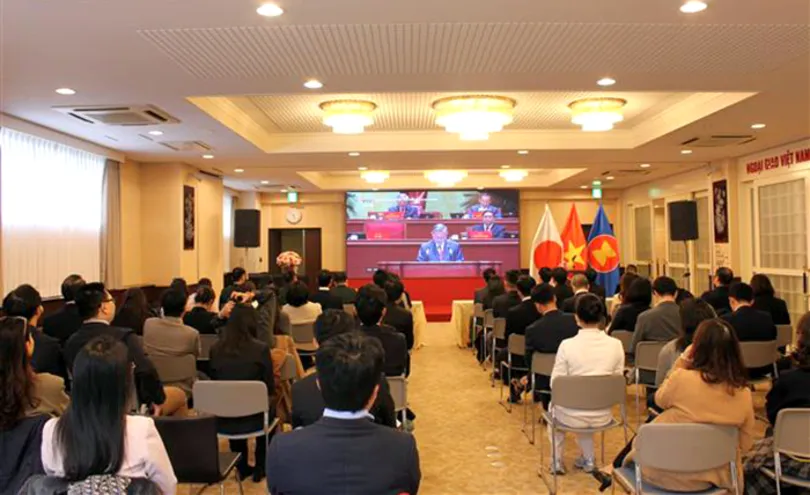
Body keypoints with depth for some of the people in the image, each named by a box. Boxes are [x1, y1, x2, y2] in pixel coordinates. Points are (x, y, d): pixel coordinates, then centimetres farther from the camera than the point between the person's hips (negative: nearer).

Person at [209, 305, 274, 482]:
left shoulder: (215, 349, -5)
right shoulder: (261, 349, -13)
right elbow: (269, 388, -4)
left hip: (222, 420, 3)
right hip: (252, 418, -2)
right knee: (269, 409, 31)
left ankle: (242, 466, 44)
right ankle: (260, 467, 35)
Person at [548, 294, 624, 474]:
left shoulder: (567, 345, -18)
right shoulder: (616, 345, -10)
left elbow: (555, 384, -11)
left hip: (572, 416, -3)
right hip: (603, 416, 3)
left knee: (554, 405, 34)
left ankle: (557, 460, 34)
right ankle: (588, 459, 37)